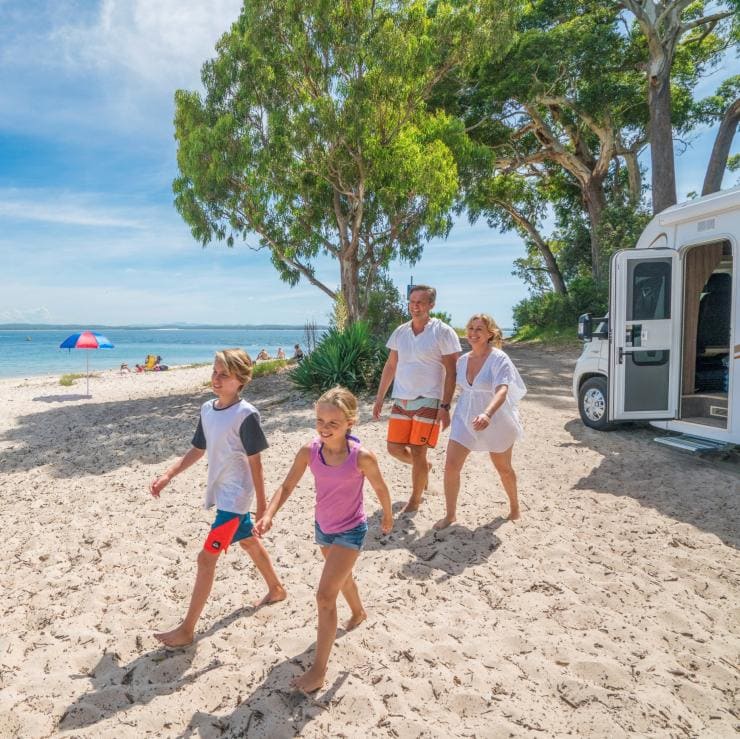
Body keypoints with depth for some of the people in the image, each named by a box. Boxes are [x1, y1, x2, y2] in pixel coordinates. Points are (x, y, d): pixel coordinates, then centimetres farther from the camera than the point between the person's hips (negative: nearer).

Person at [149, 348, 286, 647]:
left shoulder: (246, 415, -21)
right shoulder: (207, 409, 1)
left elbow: (255, 462, -16)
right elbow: (197, 450, 11)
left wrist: (262, 506, -12)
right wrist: (167, 476, 1)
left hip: (235, 496, -8)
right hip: (221, 492, 8)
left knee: (206, 557, -5)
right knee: (248, 541, 24)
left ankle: (187, 629, 8)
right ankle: (276, 588, 46)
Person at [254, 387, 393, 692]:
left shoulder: (362, 457, -28)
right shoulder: (309, 452, -18)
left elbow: (380, 487, -10)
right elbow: (287, 487, -14)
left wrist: (387, 516, 6)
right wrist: (268, 516, -30)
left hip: (350, 532, -5)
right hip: (323, 528, 5)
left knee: (325, 597, -9)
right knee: (341, 576, 31)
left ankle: (318, 670, 7)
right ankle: (358, 613, 62)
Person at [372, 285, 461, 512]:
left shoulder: (443, 332, -8)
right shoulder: (400, 332, 8)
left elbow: (451, 372, -8)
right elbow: (390, 366, 14)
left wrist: (445, 406, -14)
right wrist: (379, 398, 11)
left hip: (428, 401, -5)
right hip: (401, 400, 5)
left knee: (417, 452, -2)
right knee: (394, 448, 7)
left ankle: (415, 499, 20)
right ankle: (423, 467, 38)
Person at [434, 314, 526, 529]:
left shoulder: (499, 359, -18)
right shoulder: (462, 360, 0)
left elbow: (501, 391, -33)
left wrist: (487, 414, -49)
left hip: (495, 421, -4)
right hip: (465, 418, 4)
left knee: (503, 469, 15)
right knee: (451, 465, -5)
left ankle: (514, 505, 43)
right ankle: (450, 514, 12)